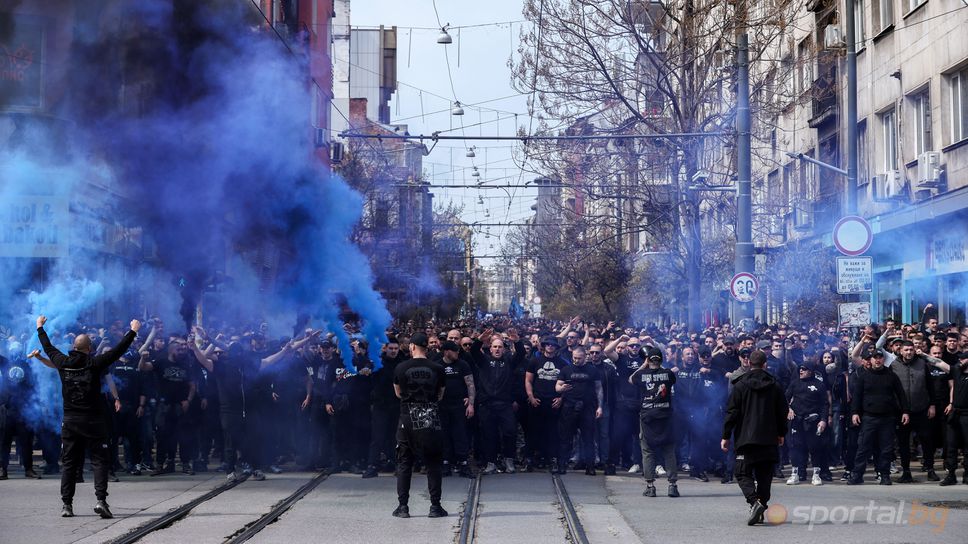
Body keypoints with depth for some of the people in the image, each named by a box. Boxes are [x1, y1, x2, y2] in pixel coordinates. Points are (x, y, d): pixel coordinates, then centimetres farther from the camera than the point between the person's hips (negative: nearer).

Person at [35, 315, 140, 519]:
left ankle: (67, 504, 7)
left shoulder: (63, 363, 1)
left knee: (69, 463, 10)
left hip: (70, 421, 4)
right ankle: (101, 500, -15)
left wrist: (40, 328, 34)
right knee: (100, 461, -1)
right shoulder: (94, 364, -10)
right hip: (93, 420, -4)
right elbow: (118, 351, -6)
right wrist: (133, 332, 5)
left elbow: (48, 348, 18)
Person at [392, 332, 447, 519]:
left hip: (408, 419, 0)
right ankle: (435, 506, 4)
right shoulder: (437, 369, -1)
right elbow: (440, 396, 10)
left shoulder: (401, 368, -3)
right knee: (433, 463, 7)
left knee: (404, 463, 7)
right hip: (431, 419, 0)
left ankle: (403, 506, 3)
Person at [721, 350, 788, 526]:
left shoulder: (740, 385, -4)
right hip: (769, 439, 3)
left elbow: (731, 412, -5)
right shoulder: (775, 386, 5)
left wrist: (726, 436, 0)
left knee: (743, 473, 1)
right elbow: (782, 412, 12)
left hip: (746, 439, -3)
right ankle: (761, 509, 8)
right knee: (764, 475, 10)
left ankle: (754, 501, -22)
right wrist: (781, 433, 25)